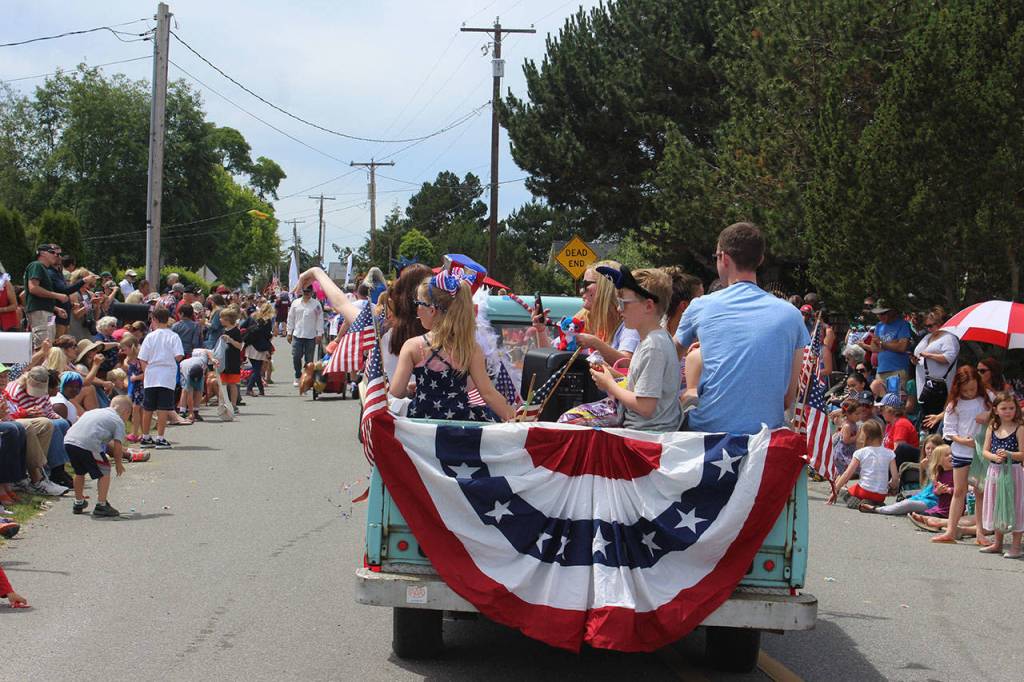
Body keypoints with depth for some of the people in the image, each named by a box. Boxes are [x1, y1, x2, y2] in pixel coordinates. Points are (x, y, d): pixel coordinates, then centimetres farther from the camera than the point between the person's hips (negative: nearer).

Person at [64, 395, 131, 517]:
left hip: (68, 441, 7)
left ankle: (78, 503, 42)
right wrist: (118, 463, 17)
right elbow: (117, 445, 2)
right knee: (104, 471, 11)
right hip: (88, 444, -7)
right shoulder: (118, 421, 10)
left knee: (79, 472, 28)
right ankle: (101, 505, 8)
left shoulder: (94, 412, 32)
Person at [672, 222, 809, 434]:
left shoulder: (701, 307, 2)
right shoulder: (791, 315, 3)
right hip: (766, 430, 2)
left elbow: (675, 351, 22)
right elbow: (791, 395, 5)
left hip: (709, 426, -2)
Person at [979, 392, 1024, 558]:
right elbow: (985, 451, 4)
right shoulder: (992, 428, 6)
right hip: (995, 472, 5)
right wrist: (994, 457, -15)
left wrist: (1008, 454, -26)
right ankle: (998, 544, 28)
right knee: (997, 507, 15)